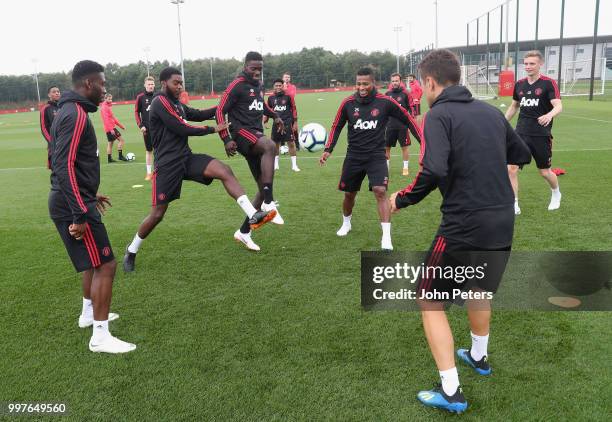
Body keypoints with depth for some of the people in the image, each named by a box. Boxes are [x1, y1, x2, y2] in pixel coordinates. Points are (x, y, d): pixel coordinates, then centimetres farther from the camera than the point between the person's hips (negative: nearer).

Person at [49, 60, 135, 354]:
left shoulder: (70, 111, 14)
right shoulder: (76, 115, -17)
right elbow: (64, 167, -25)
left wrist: (89, 195, 30)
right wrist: (80, 214, -26)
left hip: (68, 202, 10)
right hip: (73, 206, -10)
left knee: (94, 261, 24)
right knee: (105, 265, -6)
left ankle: (89, 313, 40)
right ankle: (100, 337, 1)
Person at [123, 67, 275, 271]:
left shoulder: (177, 104, 14)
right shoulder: (160, 102, -12)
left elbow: (198, 115, 21)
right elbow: (183, 129, -17)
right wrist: (213, 129, -8)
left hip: (186, 158, 7)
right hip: (167, 165, -7)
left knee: (224, 171, -17)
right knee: (157, 214, -2)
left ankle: (253, 216, -26)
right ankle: (131, 251, 22)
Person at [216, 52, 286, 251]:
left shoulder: (259, 85, 18)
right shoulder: (237, 85, -6)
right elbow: (220, 111, -9)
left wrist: (275, 116, 21)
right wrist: (226, 139, -18)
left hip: (257, 134, 9)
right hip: (242, 132, -8)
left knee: (264, 187, 4)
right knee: (270, 146, -41)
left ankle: (244, 232, 15)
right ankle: (269, 204, -39)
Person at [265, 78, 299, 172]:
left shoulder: (288, 96, -3)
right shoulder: (271, 98, 6)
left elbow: (294, 109, 2)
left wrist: (295, 122, 0)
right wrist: (264, 121, 10)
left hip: (287, 123, -3)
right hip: (276, 123, 3)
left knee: (291, 143, -6)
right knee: (276, 143, 10)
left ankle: (294, 165, 4)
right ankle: (275, 164, 25)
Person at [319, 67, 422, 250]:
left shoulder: (385, 102, -10)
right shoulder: (348, 103, -5)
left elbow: (408, 120, 0)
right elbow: (337, 126, 8)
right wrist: (328, 149, 0)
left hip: (376, 156, -2)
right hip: (354, 156, 3)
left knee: (380, 191, -19)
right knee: (349, 193, 13)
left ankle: (386, 238, -14)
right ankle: (346, 223, 43)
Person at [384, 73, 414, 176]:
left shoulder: (405, 94, -4)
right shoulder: (387, 94, 6)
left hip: (403, 126, -3)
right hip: (389, 125, 4)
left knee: (404, 147, 4)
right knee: (386, 147, 6)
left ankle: (405, 168, 15)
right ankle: (386, 167, 19)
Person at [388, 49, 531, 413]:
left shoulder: (439, 114, -11)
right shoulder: (490, 111, 8)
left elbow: (432, 173, -25)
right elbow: (523, 155, 18)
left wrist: (401, 200, -9)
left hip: (463, 228, -7)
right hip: (502, 225, 7)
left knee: (430, 302, 8)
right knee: (480, 290, 30)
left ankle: (451, 392, 11)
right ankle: (479, 357, 50)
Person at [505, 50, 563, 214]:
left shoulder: (549, 83, -9)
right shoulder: (519, 84, 6)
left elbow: (558, 106, -20)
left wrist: (549, 115, -41)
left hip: (541, 135, -4)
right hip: (521, 133, 4)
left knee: (545, 172, 10)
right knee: (511, 168, -9)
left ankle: (556, 194, 42)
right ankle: (514, 205, 2)